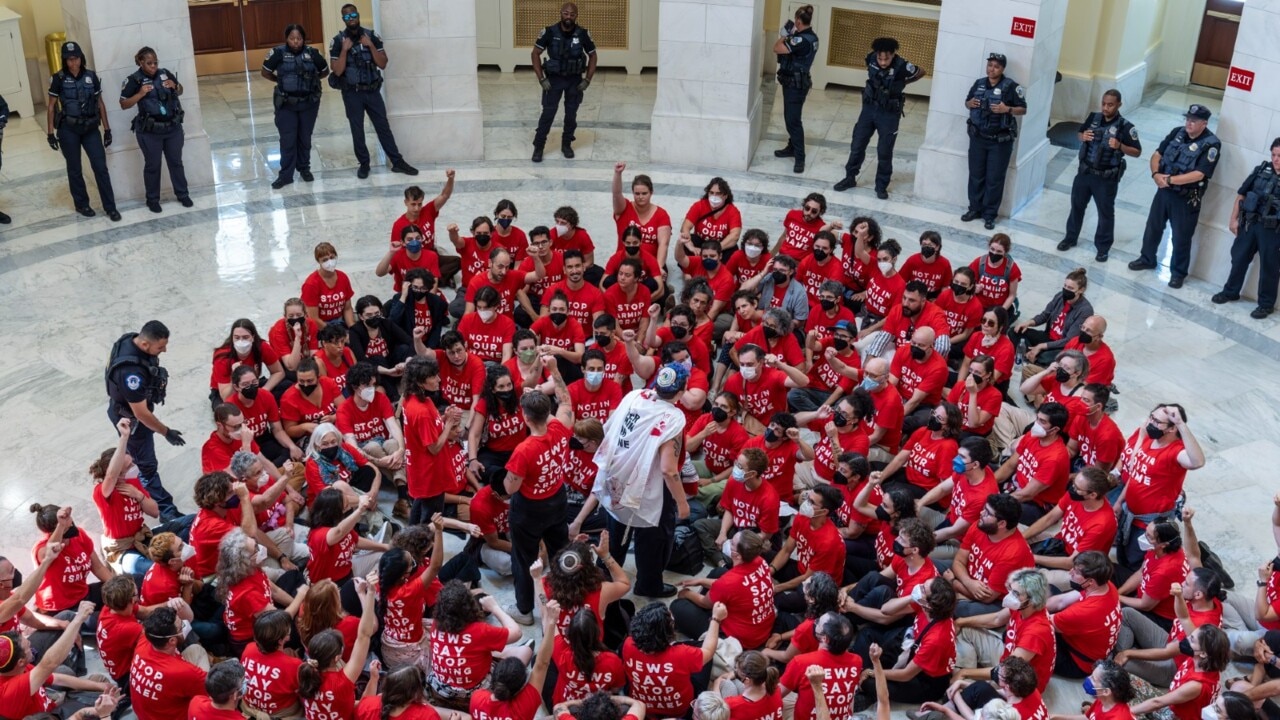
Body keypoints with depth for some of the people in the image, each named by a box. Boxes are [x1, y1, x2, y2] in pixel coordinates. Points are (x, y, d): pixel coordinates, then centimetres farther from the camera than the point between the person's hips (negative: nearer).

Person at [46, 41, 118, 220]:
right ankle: (81, 204, 22)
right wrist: (51, 133, -4)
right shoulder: (58, 79, -5)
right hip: (68, 130, -1)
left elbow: (100, 104, 8)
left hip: (90, 128, 2)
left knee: (100, 167, -2)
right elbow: (51, 107, 0)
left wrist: (107, 129, 6)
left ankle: (110, 207, 4)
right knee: (75, 169, 9)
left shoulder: (91, 76, 2)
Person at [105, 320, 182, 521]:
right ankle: (165, 510, 18)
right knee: (147, 464, 5)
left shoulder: (130, 338, -18)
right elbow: (141, 414, -34)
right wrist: (166, 432, -21)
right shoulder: (131, 372, -45)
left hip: (123, 405, 9)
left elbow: (110, 360, 7)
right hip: (130, 418, -9)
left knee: (134, 451, 32)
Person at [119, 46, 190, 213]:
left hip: (173, 126, 4)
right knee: (152, 165, 6)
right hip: (150, 131, -3)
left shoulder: (165, 73, 1)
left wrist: (175, 86, -6)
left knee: (176, 162, 14)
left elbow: (180, 91, 16)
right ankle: (152, 199, 18)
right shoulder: (134, 80, -10)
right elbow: (123, 105, -8)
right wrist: (140, 94, -20)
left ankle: (182, 194, 27)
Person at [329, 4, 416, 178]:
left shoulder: (371, 36, 0)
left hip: (372, 91, 1)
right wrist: (345, 49, -20)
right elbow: (337, 71, -12)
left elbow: (383, 64, -5)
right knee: (357, 130, 6)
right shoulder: (338, 41, -6)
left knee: (383, 127, 5)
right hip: (352, 93, -1)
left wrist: (370, 45, -16)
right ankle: (364, 164, 17)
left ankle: (397, 162, 10)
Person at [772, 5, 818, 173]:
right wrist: (788, 36, 3)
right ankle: (792, 147, 32)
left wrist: (784, 35, -11)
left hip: (795, 84, -10)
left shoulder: (802, 40, -26)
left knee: (793, 120, -8)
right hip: (795, 82, 10)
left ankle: (800, 158, -7)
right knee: (790, 117, 20)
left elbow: (777, 48, -26)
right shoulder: (811, 37, 6)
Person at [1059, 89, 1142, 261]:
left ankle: (1103, 247, 21)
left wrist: (1119, 146, -28)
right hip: (1084, 171, 5)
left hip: (1106, 177, -4)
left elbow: (1137, 152, -10)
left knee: (1106, 212, 8)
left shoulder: (1125, 127, -14)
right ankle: (1070, 237, 37)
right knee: (1077, 205, 18)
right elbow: (1079, 132, 16)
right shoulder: (1093, 117, -1)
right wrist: (1082, 136, -8)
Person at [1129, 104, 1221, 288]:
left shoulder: (1211, 144, -18)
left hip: (1186, 198, -5)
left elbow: (1199, 174, -24)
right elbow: (1157, 154, 2)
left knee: (1181, 237, 6)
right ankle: (1147, 259, 39)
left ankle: (1178, 272, 21)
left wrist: (1170, 180, -24)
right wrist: (1156, 174, -17)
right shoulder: (1177, 133, 0)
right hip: (1164, 190, 6)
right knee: (1153, 226, 19)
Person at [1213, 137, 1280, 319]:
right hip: (1250, 223, 4)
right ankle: (1231, 291, 34)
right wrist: (1234, 219, 6)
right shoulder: (1261, 170, 1)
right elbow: (1241, 195, 9)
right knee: (1239, 258, 15)